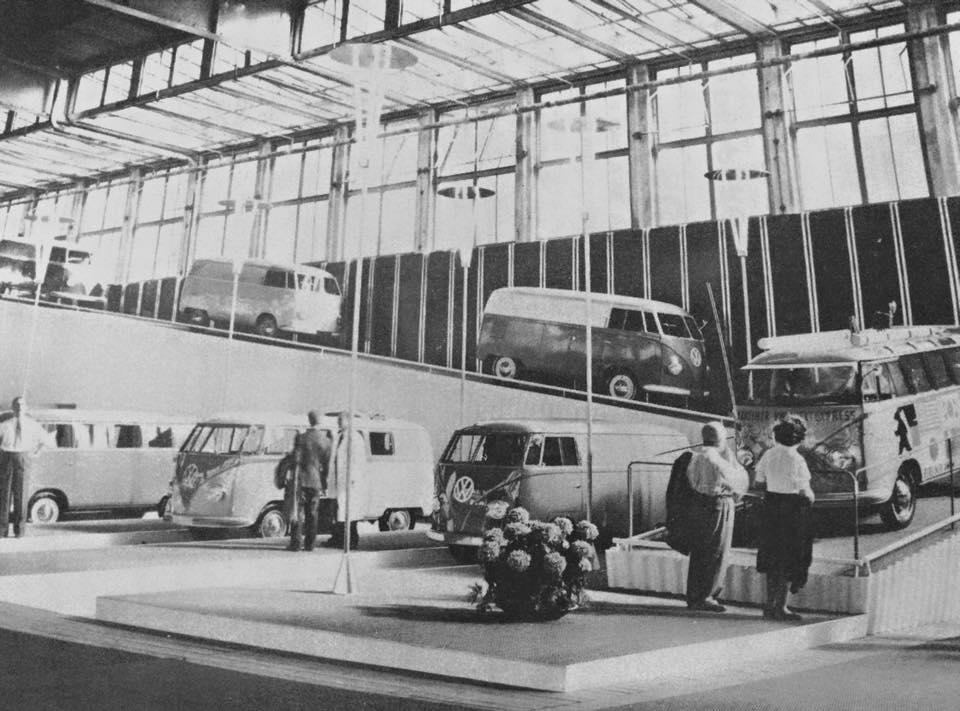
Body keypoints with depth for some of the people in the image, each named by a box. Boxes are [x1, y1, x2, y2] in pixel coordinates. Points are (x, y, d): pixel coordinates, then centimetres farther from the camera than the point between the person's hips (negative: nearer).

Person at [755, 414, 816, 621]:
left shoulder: (768, 455, 1)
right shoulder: (797, 460, -17)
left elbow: (758, 482, 8)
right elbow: (805, 493, -16)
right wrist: (811, 496, 5)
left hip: (771, 506, 6)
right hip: (793, 510, -6)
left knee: (772, 558, 15)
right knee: (788, 560, 6)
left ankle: (770, 605, 22)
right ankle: (780, 607, 10)